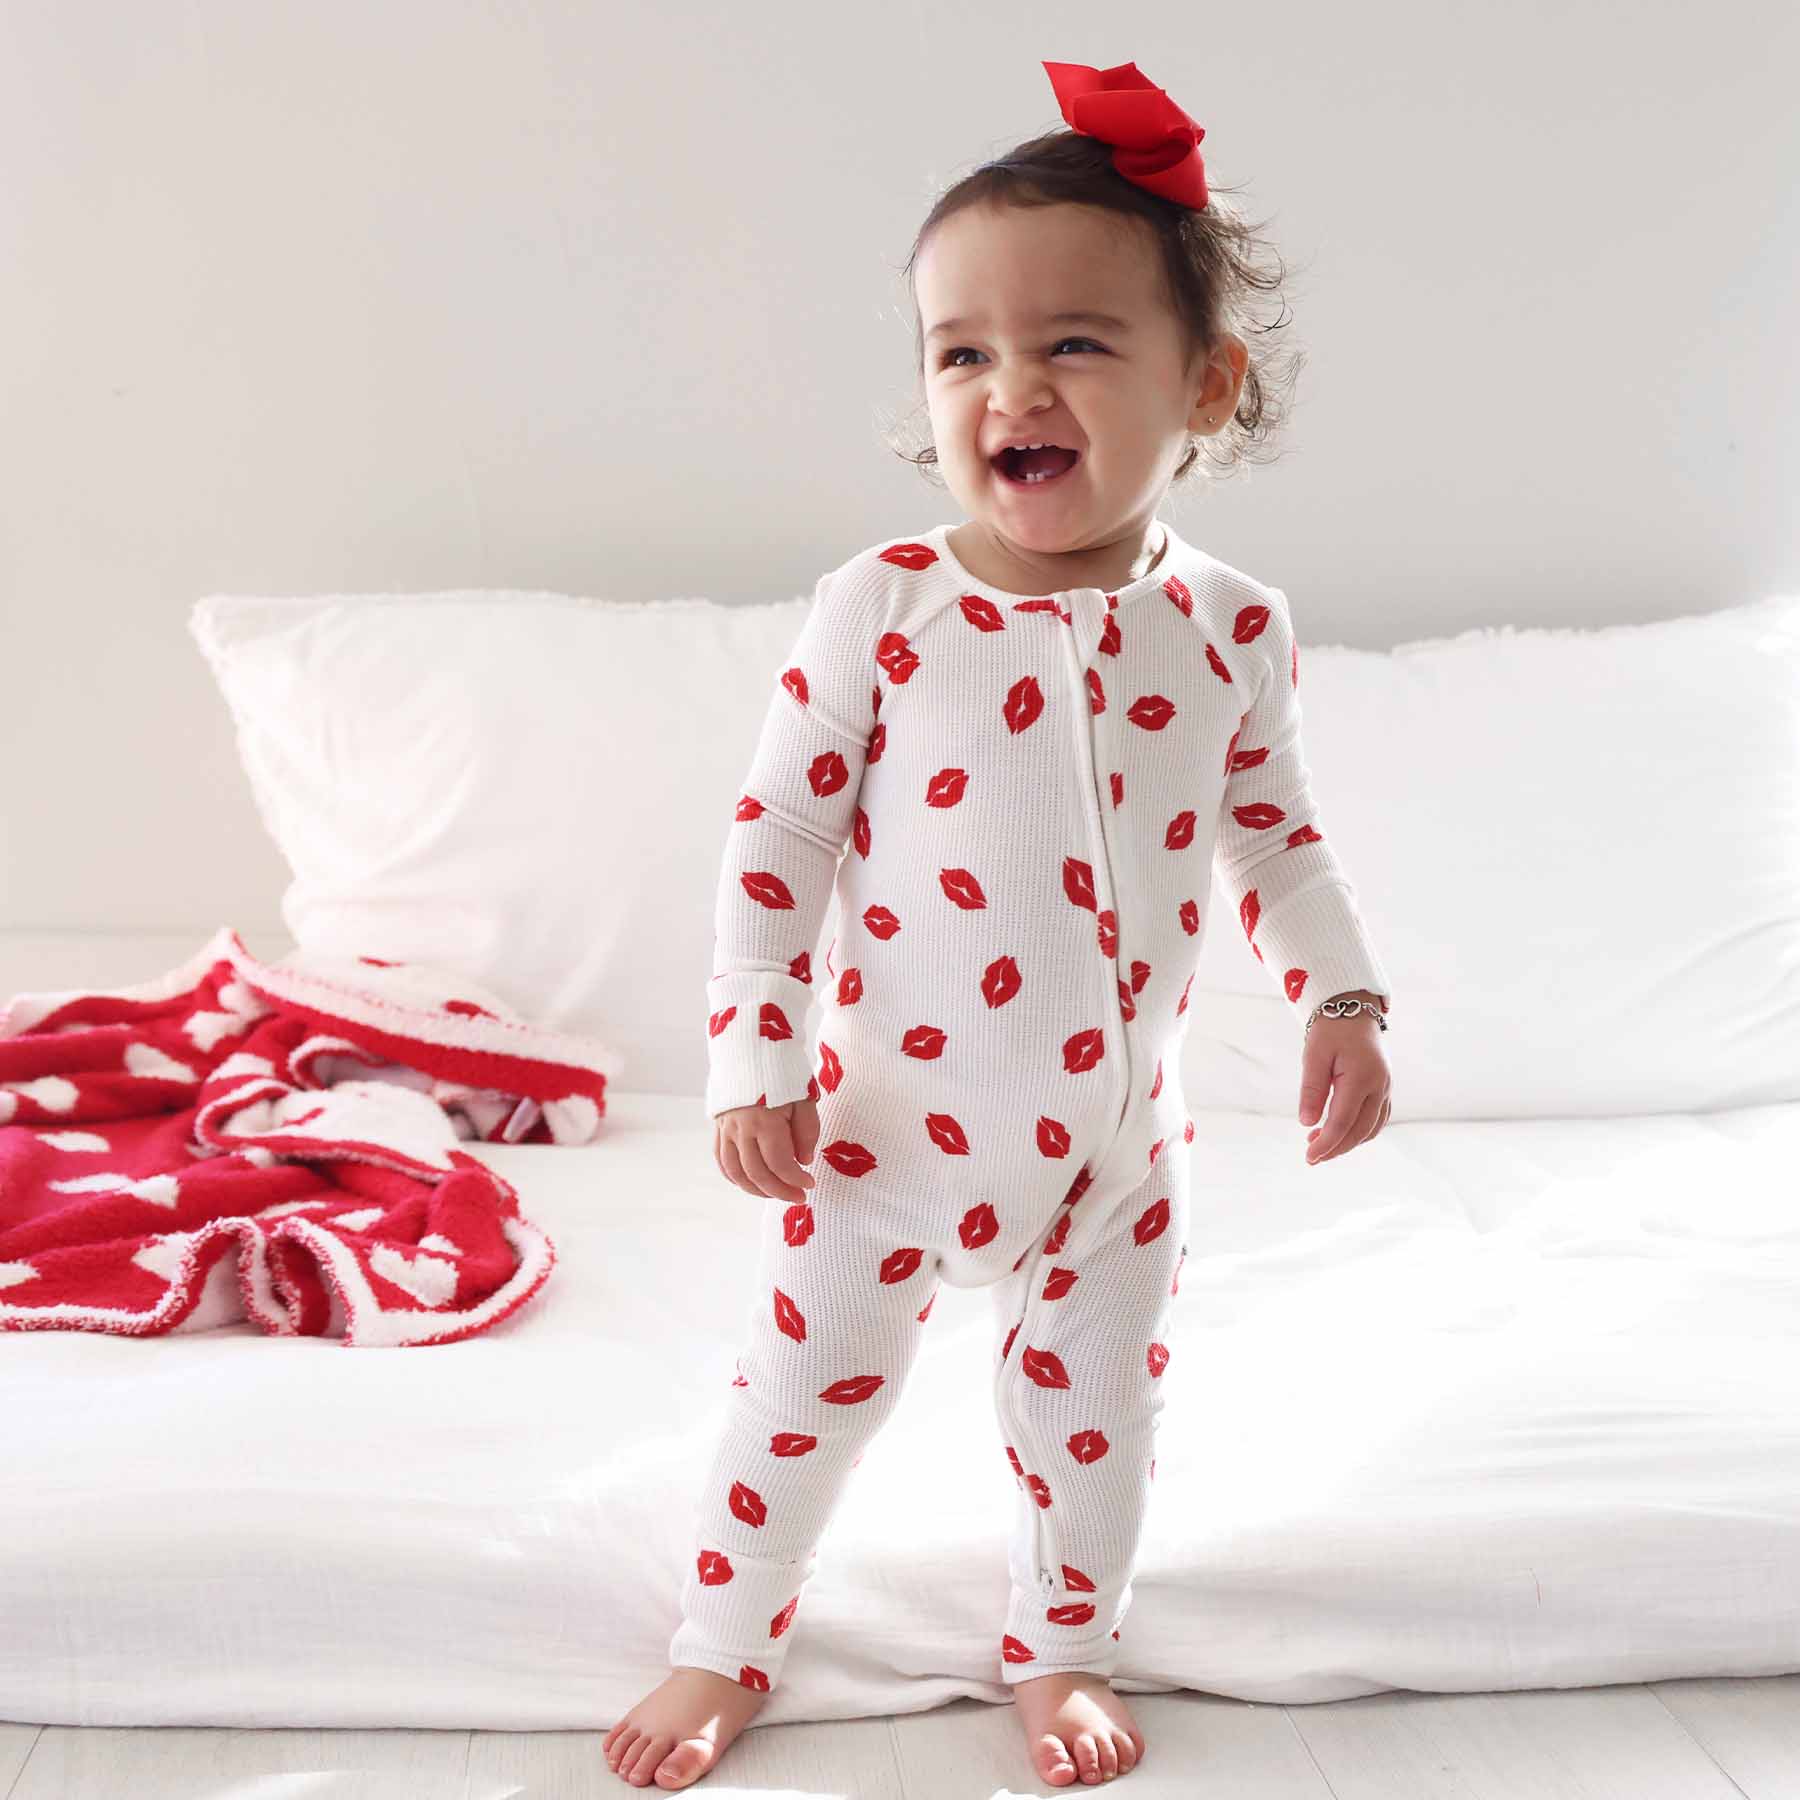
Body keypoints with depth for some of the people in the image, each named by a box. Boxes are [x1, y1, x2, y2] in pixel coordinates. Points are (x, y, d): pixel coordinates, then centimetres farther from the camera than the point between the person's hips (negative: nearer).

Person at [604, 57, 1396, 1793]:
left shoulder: (1233, 628, -6)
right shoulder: (877, 612, -15)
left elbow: (1271, 829, 9)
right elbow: (775, 838, -9)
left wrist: (1340, 999, 1)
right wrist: (751, 1062, -12)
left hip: (1118, 1127, 2)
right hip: (893, 1112, -2)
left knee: (1093, 1414, 17)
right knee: (806, 1385, 12)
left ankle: (1060, 1646, 43)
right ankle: (725, 1644, 35)